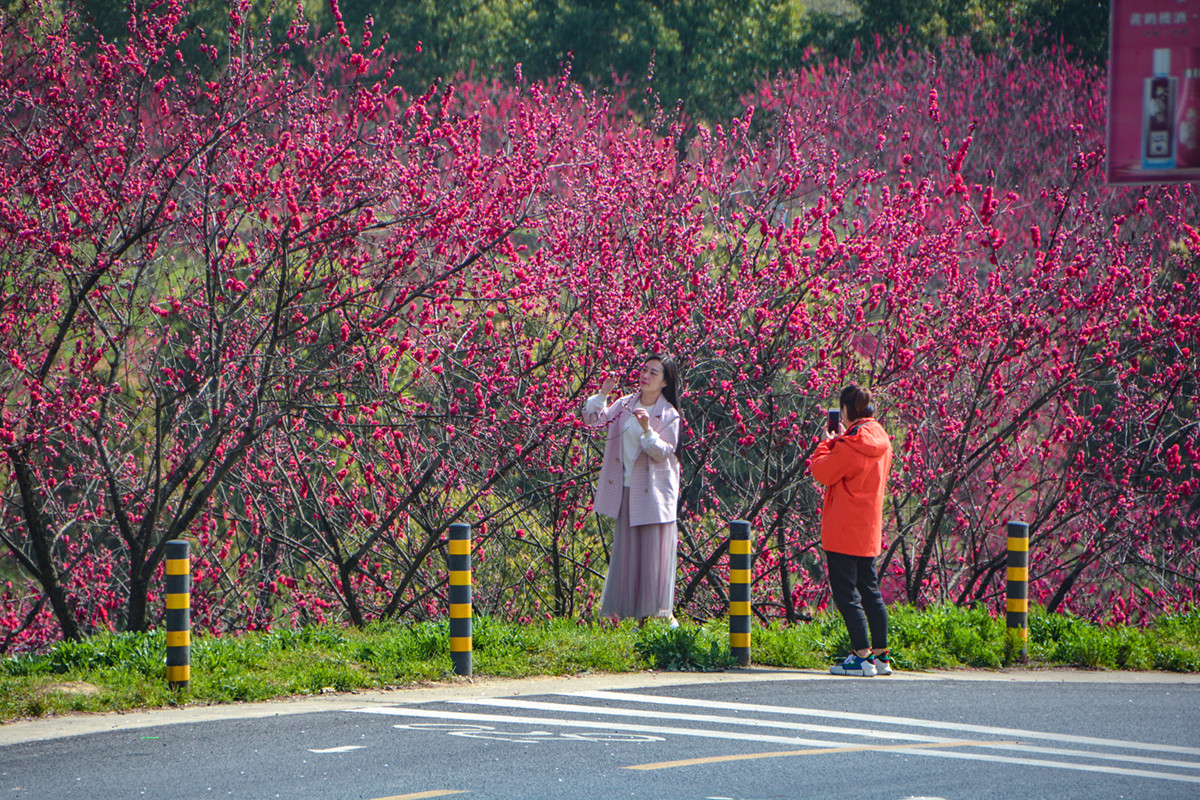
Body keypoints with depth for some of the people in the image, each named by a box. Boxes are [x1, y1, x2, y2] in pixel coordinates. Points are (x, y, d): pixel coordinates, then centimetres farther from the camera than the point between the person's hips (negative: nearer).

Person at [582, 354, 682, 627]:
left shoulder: (669, 415, -6)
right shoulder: (625, 404, 7)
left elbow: (664, 452, -12)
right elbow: (593, 419, 3)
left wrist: (647, 431, -27)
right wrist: (602, 395, -11)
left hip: (654, 490, -4)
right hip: (626, 489, 4)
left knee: (654, 550, -5)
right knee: (626, 549, 5)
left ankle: (662, 612, 2)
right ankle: (633, 612, 10)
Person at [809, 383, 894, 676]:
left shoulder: (851, 445, -17)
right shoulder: (880, 440, 8)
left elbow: (822, 472, -12)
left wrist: (826, 443, 2)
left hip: (843, 531, -8)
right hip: (869, 529, 8)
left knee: (846, 592, -5)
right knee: (869, 589, 13)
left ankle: (862, 655, -9)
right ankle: (880, 655, 13)